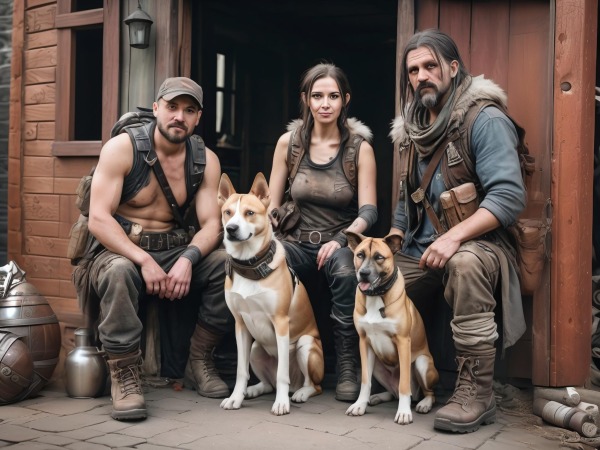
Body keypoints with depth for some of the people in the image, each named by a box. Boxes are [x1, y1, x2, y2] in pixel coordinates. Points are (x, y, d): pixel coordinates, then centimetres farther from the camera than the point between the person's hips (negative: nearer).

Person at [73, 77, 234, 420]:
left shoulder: (206, 160, 1)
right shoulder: (122, 148, -11)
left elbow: (212, 224, -6)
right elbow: (98, 219, -18)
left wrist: (187, 259, -28)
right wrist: (144, 261, -31)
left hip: (174, 250, 4)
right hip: (118, 250, -4)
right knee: (119, 272, -39)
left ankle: (199, 358, -2)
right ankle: (125, 374, -22)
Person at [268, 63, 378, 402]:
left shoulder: (360, 148, -2)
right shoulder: (289, 143, 4)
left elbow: (368, 211, -7)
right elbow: (272, 205, 6)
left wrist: (341, 239, -26)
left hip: (341, 243, -2)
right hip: (299, 243, 2)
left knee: (347, 271, -37)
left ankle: (348, 367, -20)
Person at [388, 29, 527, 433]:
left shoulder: (485, 120, -12)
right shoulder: (413, 128, 11)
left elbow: (509, 197, -23)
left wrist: (453, 237, -35)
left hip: (478, 242, -7)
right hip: (421, 250, 7)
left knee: (465, 262, -39)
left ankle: (477, 392, -28)